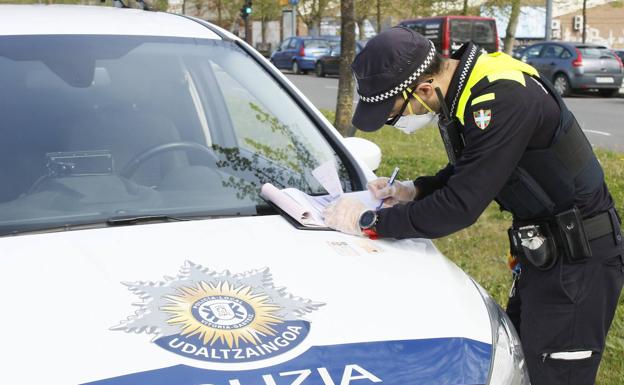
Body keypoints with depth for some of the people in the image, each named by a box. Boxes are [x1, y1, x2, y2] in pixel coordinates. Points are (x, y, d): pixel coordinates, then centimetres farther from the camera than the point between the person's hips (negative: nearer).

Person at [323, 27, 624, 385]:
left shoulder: (503, 99, -28)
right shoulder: (463, 88, 1)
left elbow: (460, 207, -27)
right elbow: (471, 170, 19)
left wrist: (370, 222, -19)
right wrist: (416, 190, 4)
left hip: (578, 258, -9)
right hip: (544, 249, 9)